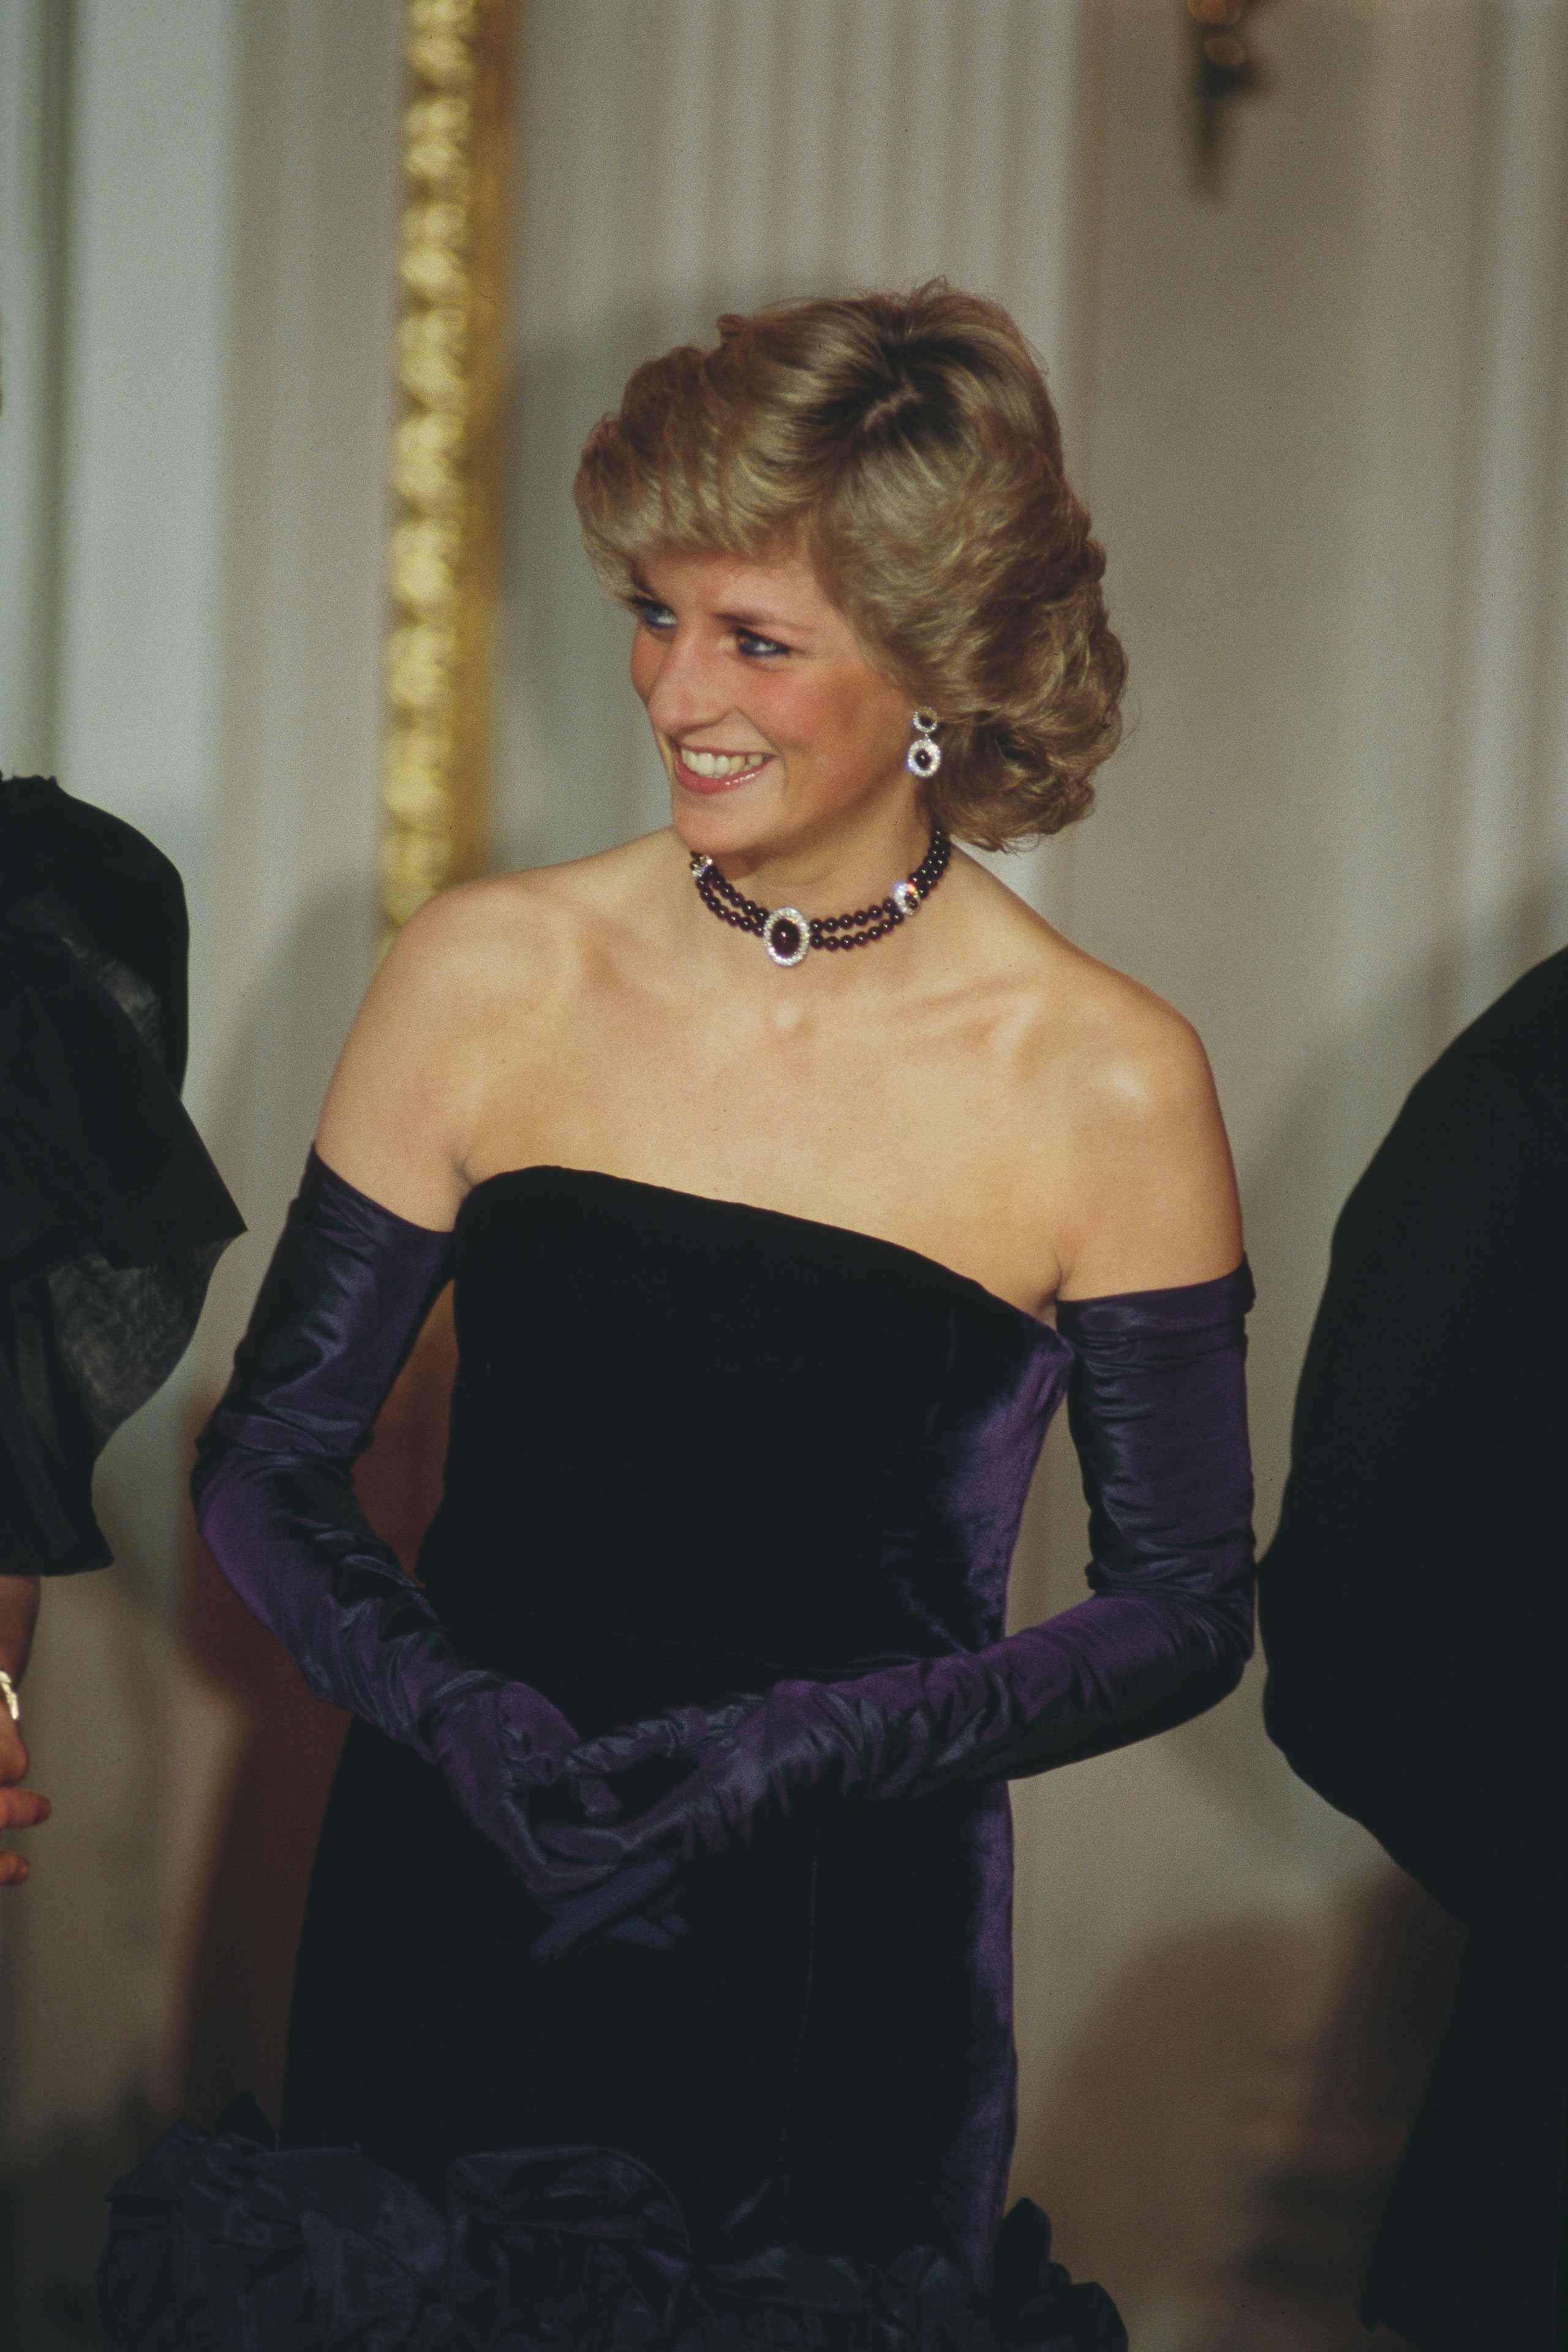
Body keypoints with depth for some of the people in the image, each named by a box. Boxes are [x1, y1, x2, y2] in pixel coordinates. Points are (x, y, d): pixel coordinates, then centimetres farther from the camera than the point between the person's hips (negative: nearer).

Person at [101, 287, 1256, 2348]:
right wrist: (450, 1705, -14)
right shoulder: (491, 980, -2)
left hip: (844, 2000, -2)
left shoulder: (1107, 1087, -7)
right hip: (450, 1935, 2)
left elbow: (1188, 1611, -1)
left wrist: (821, 1742, -15)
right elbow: (268, 1462, 4)